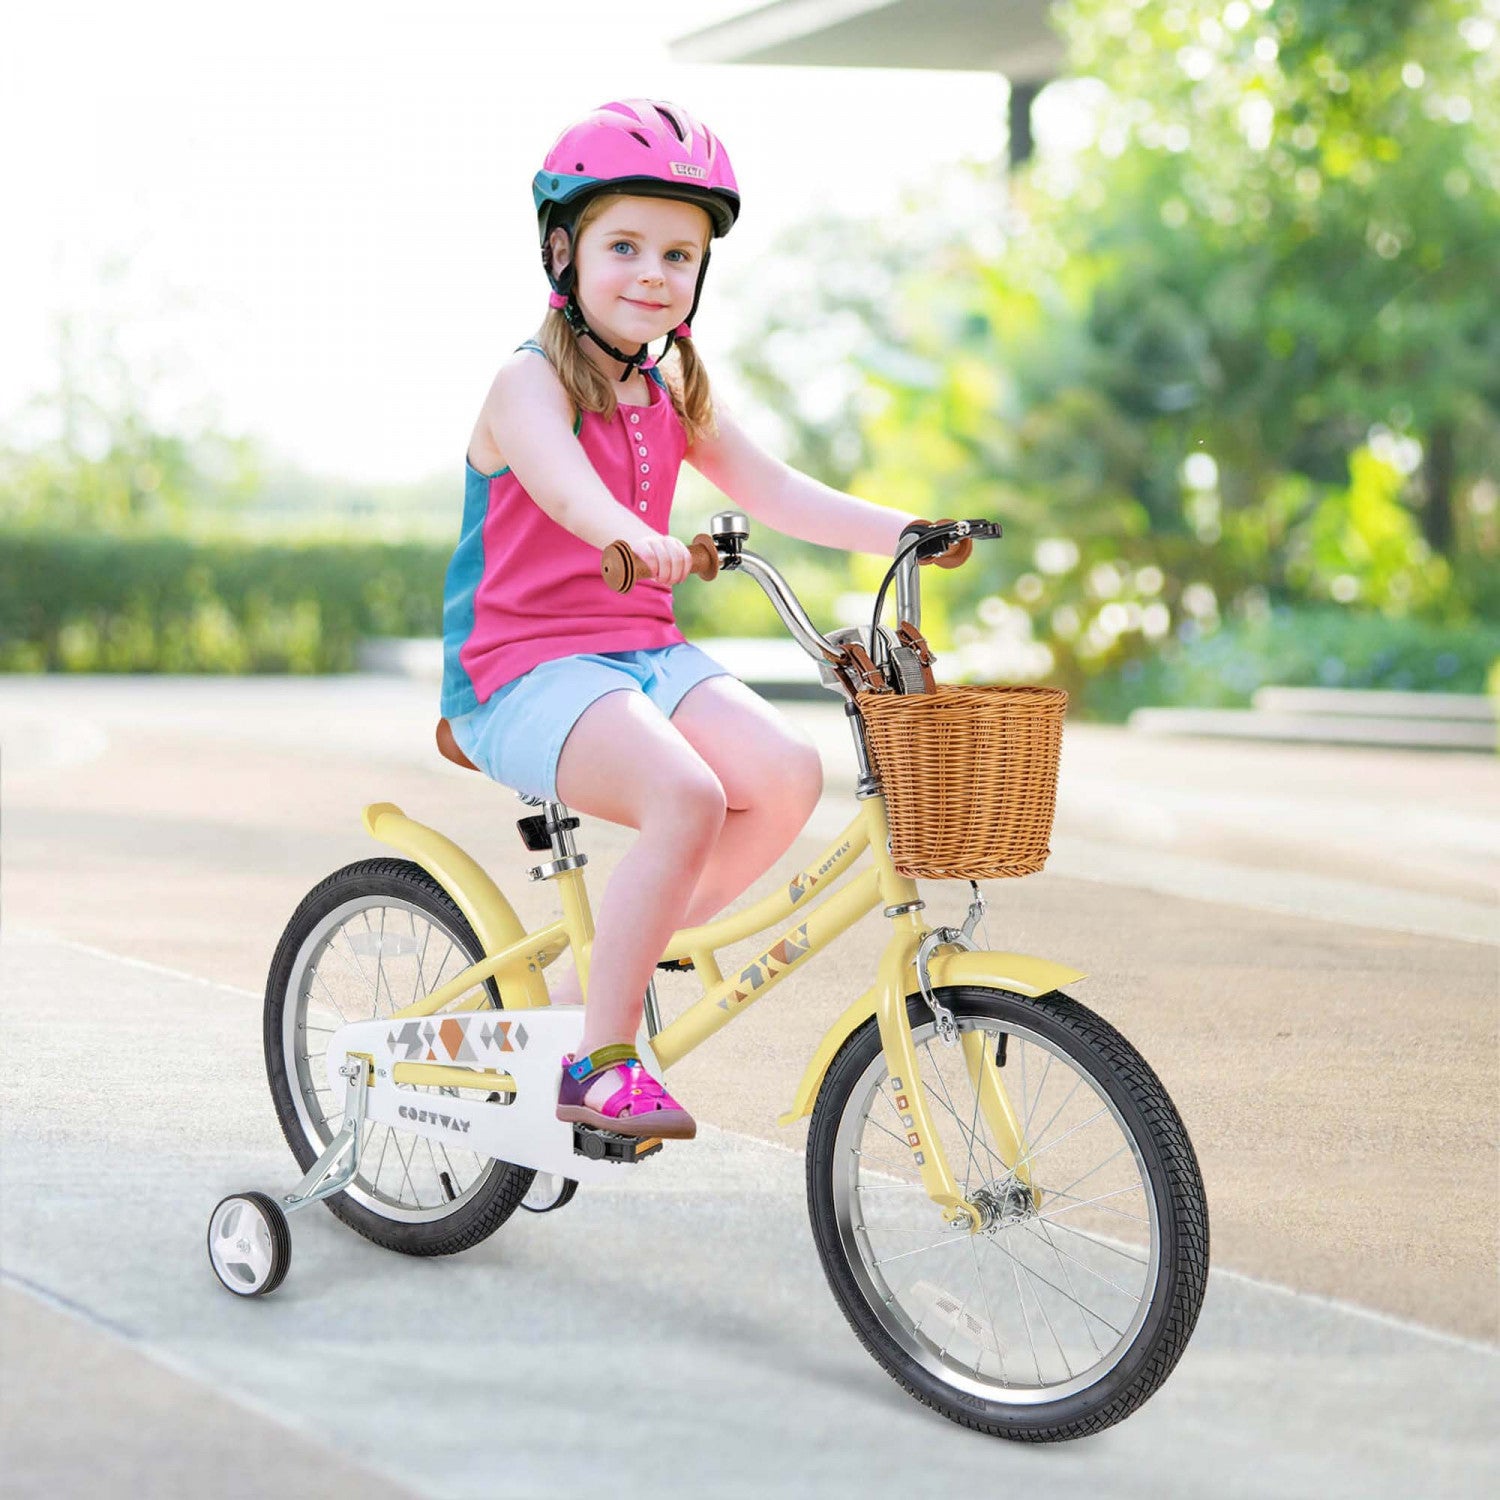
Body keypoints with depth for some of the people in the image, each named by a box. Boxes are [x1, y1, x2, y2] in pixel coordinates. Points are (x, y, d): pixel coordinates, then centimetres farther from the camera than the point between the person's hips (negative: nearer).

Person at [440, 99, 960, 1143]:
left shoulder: (675, 394, 14)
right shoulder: (529, 381, -9)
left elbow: (775, 492, 10)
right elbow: (559, 479, -31)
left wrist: (905, 532, -4)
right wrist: (634, 537, -52)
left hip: (645, 654, 7)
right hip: (523, 670, -7)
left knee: (786, 772, -19)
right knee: (686, 795, -32)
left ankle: (604, 969, -3)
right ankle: (600, 1059, -18)